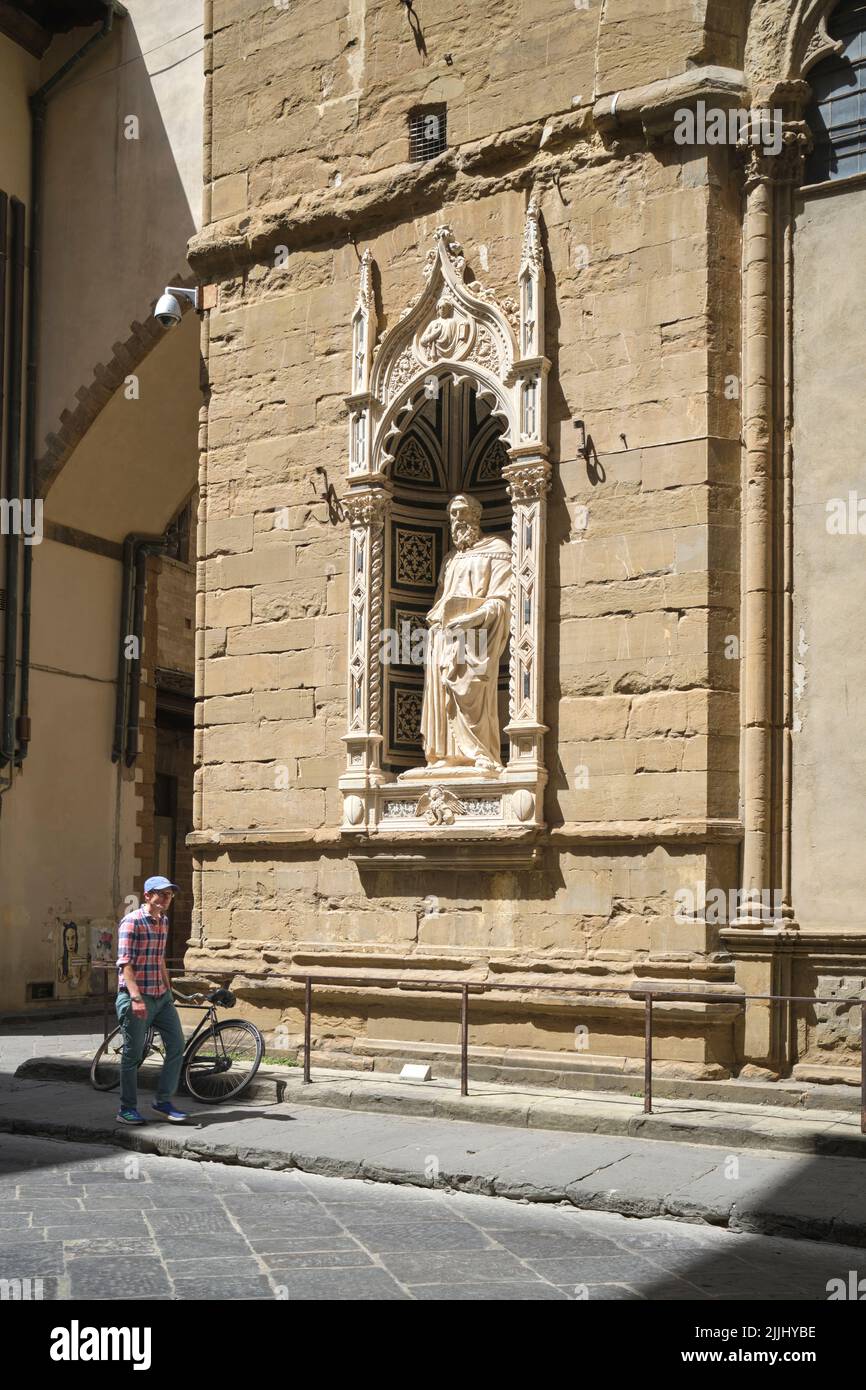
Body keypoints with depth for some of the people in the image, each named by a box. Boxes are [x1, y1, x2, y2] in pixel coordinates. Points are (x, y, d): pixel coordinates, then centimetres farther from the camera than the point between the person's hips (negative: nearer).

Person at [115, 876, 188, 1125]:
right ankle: (127, 1109, 14)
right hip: (136, 997, -8)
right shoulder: (132, 921, -13)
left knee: (176, 1046, 4)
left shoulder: (163, 922, 12)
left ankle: (163, 1102, 15)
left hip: (161, 996, 8)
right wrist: (136, 998, -25)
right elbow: (125, 964, -18)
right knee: (133, 1055, 2)